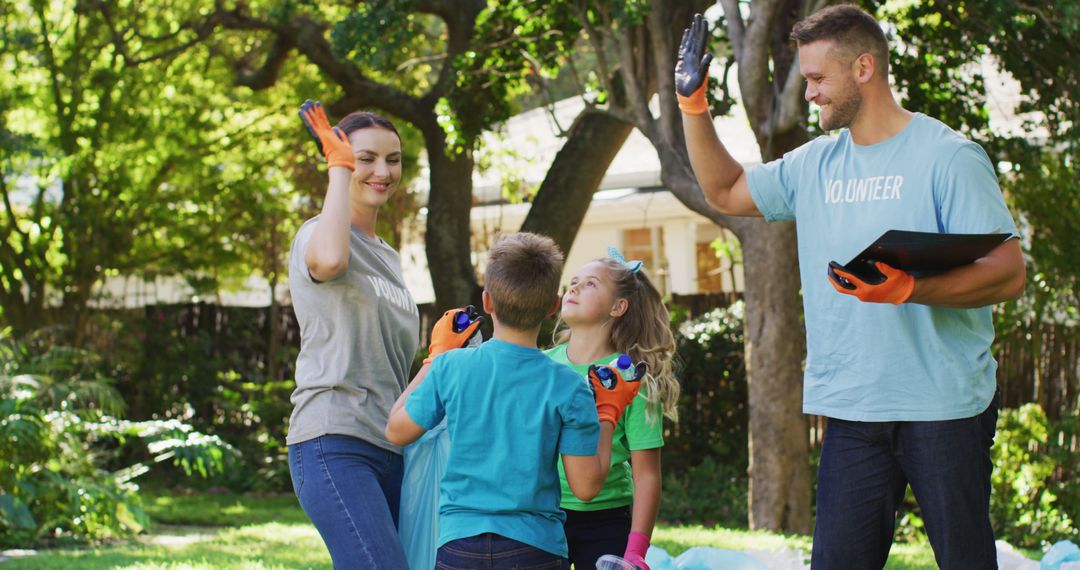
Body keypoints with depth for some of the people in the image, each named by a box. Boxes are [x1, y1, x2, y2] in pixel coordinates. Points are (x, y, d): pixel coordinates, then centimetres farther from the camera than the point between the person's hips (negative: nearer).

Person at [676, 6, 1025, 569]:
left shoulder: (947, 156, -8)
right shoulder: (815, 164, 13)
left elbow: (1009, 273, -14)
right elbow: (725, 191, 27)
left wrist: (907, 290, -28)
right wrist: (692, 102, 16)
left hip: (945, 409, -5)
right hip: (852, 412, 6)